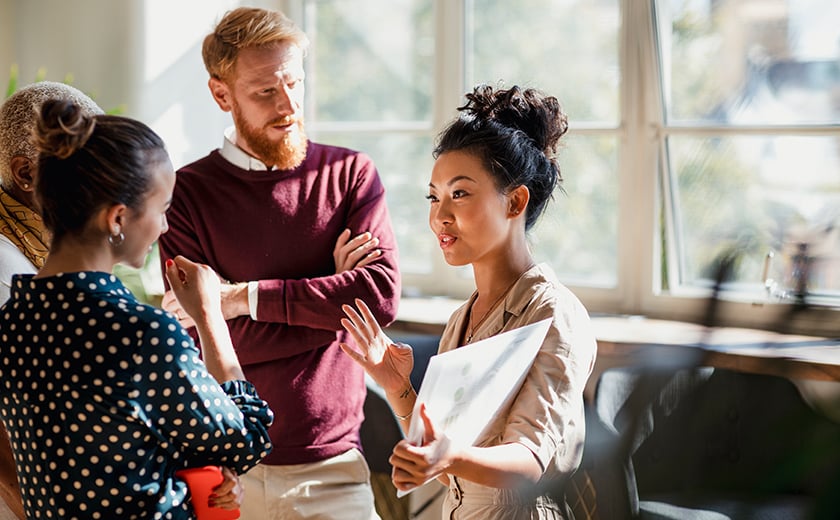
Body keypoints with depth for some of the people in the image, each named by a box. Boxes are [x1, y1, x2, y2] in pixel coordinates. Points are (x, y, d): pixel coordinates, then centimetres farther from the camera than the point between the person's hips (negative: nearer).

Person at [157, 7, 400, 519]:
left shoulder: (352, 174, 3)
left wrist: (247, 297, -14)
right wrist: (330, 295, -9)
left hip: (332, 461, 1)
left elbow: (383, 296, -12)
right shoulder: (187, 193, -2)